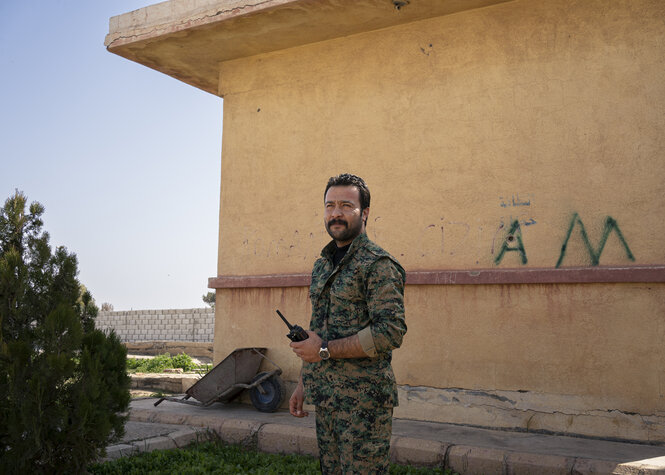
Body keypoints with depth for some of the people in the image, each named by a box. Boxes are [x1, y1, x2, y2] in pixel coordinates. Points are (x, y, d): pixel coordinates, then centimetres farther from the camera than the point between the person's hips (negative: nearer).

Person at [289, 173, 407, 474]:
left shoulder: (378, 264, -11)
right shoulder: (322, 265, 15)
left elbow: (391, 332, -20)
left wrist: (326, 349, -17)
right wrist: (303, 384, 17)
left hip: (363, 401, -8)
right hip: (325, 400, 8)